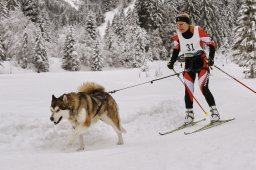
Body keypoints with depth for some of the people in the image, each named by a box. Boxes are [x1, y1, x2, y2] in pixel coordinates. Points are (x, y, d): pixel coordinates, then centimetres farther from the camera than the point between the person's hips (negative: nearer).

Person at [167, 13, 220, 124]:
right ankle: (189, 114, 14)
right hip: (188, 65, 4)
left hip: (201, 62, -4)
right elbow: (176, 50, 16)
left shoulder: (198, 31, -15)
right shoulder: (177, 36, -3)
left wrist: (211, 58, -21)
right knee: (188, 91, -1)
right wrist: (172, 62, 3)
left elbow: (212, 44, -9)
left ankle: (214, 111, -5)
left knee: (203, 88, -16)